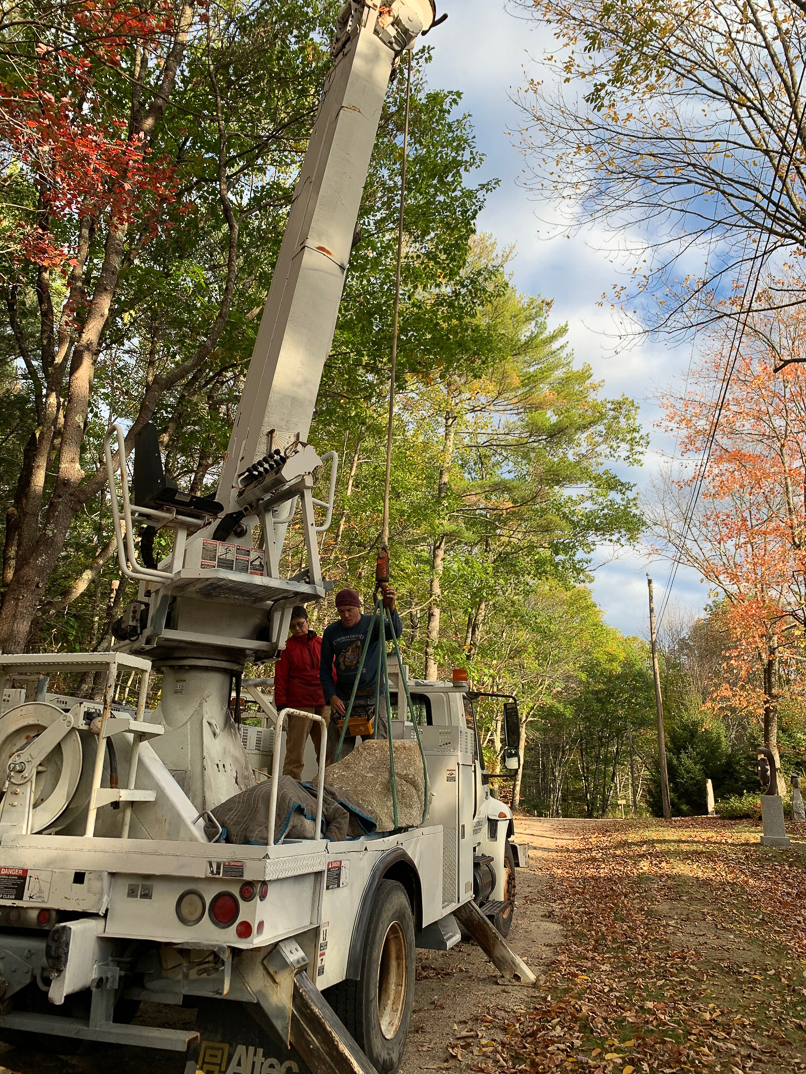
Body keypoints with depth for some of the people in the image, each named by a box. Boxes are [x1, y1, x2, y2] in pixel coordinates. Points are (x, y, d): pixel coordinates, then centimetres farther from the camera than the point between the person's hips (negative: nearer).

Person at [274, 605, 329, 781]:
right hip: (299, 705, -3)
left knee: (327, 751, 6)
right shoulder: (287, 646, 5)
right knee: (295, 752, -4)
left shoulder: (322, 643, 13)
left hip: (323, 704, 4)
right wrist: (280, 705, -5)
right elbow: (280, 678, 1)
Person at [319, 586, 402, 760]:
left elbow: (395, 632, -24)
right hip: (342, 700, 3)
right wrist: (331, 696, -3)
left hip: (373, 698, -3)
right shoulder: (331, 632, 6)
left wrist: (391, 608, -43)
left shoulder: (373, 623, -2)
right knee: (339, 755, 1)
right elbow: (325, 669, 11)